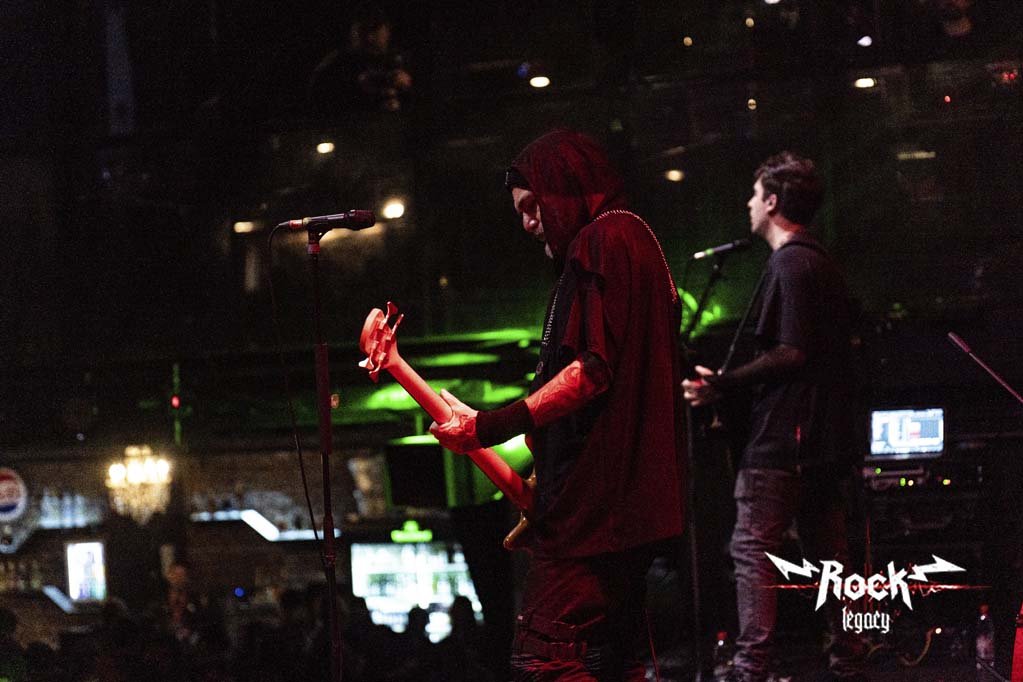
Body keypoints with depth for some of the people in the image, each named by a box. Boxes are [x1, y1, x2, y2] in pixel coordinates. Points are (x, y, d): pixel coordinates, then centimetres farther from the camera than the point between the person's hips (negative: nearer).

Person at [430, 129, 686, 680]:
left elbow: (594, 369, -20)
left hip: (591, 501, -11)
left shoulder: (603, 240, -9)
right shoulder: (635, 241, 23)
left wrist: (492, 427, -21)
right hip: (630, 501, 11)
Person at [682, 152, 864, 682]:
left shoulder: (789, 265, -12)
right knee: (829, 553, 12)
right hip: (825, 437, 10)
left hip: (782, 439, -10)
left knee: (753, 548, -9)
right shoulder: (824, 265, 18)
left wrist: (720, 384, -15)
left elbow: (791, 354, -19)